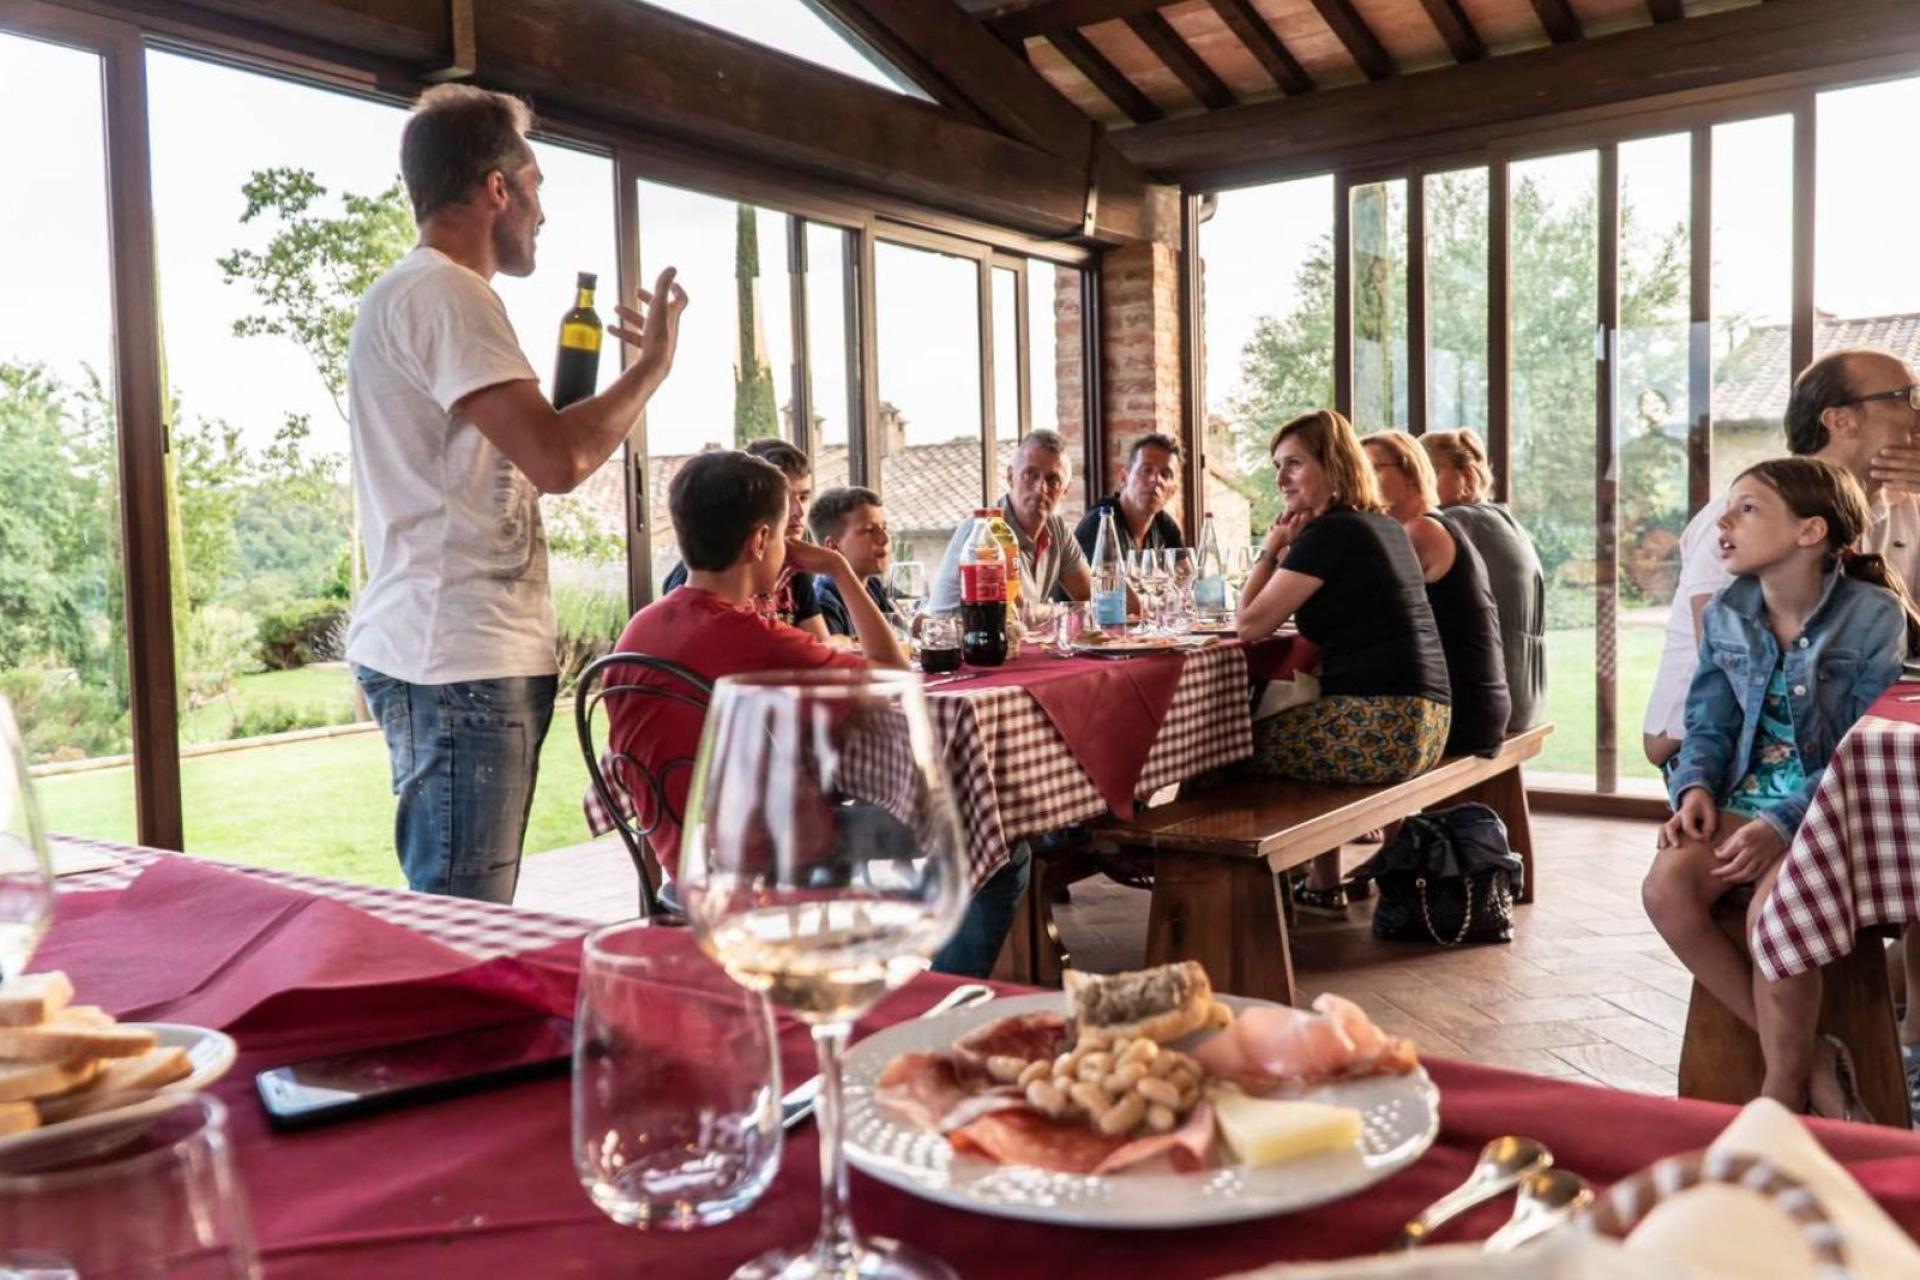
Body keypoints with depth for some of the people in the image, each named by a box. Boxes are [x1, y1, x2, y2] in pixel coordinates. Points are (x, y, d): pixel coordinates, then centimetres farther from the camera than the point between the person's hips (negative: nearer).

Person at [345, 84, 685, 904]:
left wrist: (561, 408, 27)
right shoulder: (445, 293, -11)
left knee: (453, 925, 15)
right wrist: (653, 362, -8)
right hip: (462, 659, -11)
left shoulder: (406, 292, 22)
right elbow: (557, 461, -21)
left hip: (440, 651, 11)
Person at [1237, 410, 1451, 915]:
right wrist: (1286, 552, 16)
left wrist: (1270, 549, 1)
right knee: (1281, 725, 31)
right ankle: (1322, 885, 32)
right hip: (1425, 722, 10)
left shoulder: (1330, 533, -12)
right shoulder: (1384, 526, 16)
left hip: (1380, 726, -10)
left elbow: (1250, 625, -10)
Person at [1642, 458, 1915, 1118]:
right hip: (1748, 797, 5)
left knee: (1771, 908, -33)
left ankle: (1783, 1089, -9)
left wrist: (1783, 823, -23)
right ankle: (1808, 1056, -9)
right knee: (1666, 887, -24)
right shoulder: (1725, 615, 8)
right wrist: (1696, 788, -11)